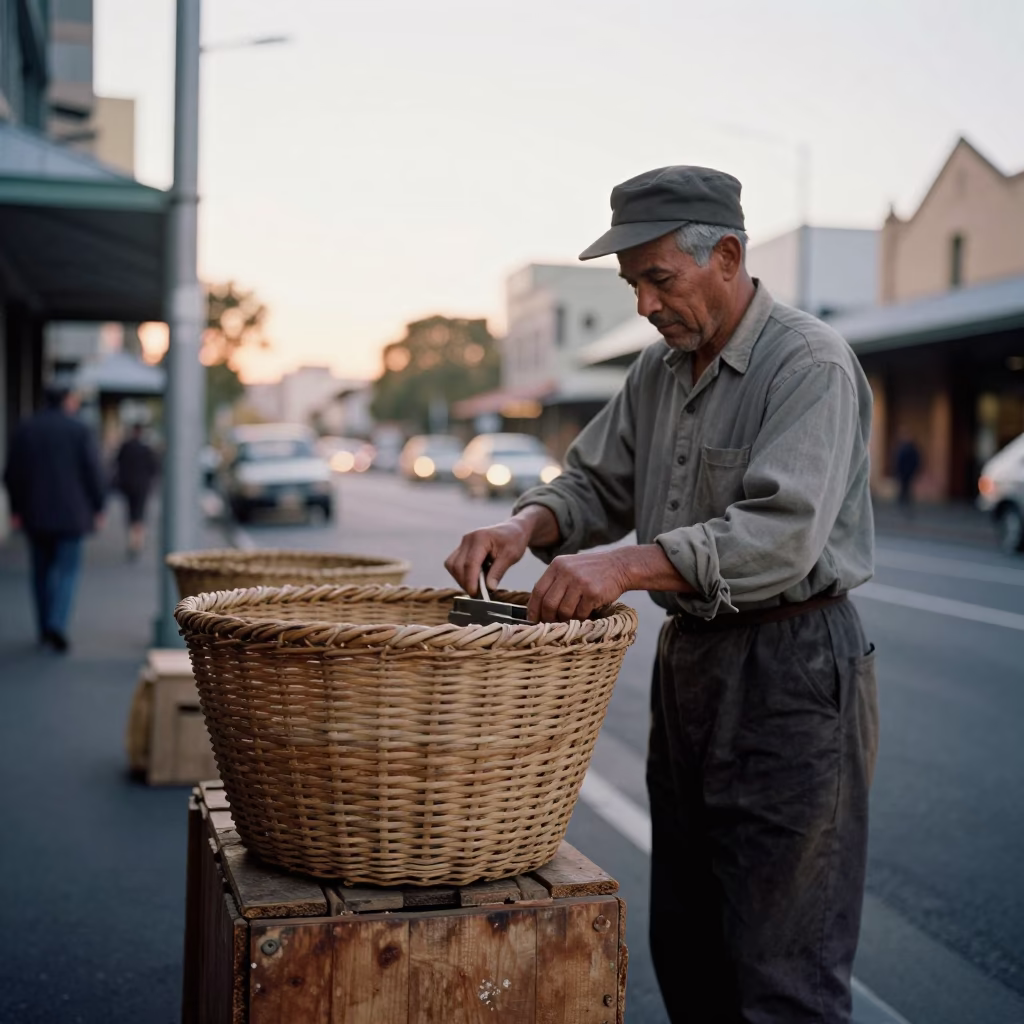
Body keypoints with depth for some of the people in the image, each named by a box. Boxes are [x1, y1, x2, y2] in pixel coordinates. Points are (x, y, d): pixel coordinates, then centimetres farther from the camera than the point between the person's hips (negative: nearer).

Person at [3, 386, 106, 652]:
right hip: (70, 513, -3)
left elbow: (12, 474, 5)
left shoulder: (24, 430, 4)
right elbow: (93, 472, -7)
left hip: (35, 514, 3)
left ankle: (45, 629, 17)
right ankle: (57, 623, -17)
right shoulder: (78, 430, -6)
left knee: (42, 569, 13)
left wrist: (16, 509, 13)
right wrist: (97, 508, 2)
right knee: (67, 568, 1)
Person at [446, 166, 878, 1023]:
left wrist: (629, 565, -34)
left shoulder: (811, 364, -14)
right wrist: (528, 525, -6)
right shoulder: (659, 371, 11)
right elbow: (596, 484, 15)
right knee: (686, 950, 17)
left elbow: (784, 533, -26)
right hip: (688, 661, 8)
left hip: (791, 671, -8)